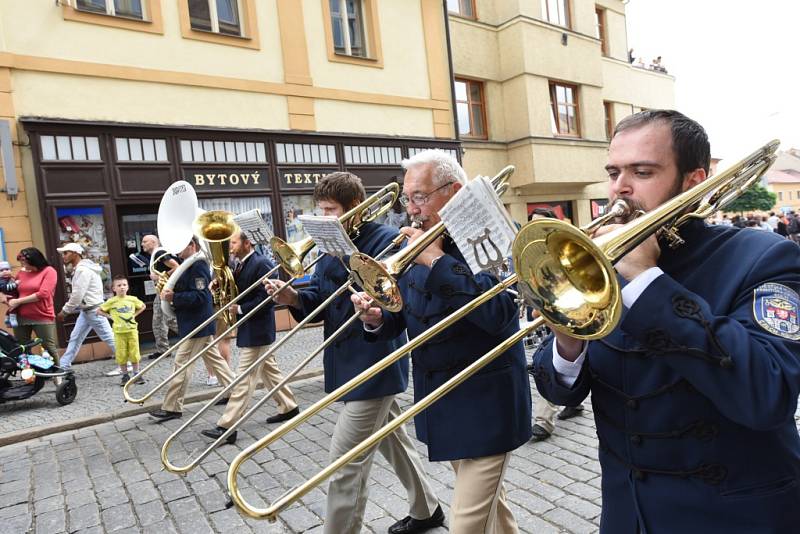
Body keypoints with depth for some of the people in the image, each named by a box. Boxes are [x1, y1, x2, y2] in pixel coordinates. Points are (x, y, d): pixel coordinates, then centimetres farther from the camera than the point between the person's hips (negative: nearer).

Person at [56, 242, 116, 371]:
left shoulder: (82, 269, -17)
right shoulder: (79, 268, 16)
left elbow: (77, 295, -19)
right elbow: (77, 294, 17)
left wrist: (64, 311, -10)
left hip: (94, 310, -10)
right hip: (85, 310, 10)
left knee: (109, 337, -5)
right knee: (74, 338, 12)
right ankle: (63, 366, 19)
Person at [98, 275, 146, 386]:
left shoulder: (133, 299, -1)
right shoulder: (111, 301, -5)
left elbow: (143, 306, 15)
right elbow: (99, 310, 4)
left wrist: (134, 314, 5)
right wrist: (110, 316, -4)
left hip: (132, 330, 1)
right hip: (119, 332, -1)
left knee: (134, 353, 3)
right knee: (121, 355, 4)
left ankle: (136, 374, 13)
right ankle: (125, 375, 16)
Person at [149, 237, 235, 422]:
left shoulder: (198, 265, -18)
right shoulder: (189, 266, 14)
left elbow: (199, 296, -25)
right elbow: (185, 291, 17)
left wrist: (174, 297, -26)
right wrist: (170, 291, 2)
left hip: (196, 325, -10)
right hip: (197, 323, 10)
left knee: (181, 364, -4)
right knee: (213, 358, 15)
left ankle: (172, 408, 3)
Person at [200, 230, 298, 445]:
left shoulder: (261, 264, -18)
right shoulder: (241, 265, 10)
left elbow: (266, 298, -23)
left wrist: (240, 309, -18)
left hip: (256, 330, -10)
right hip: (250, 329, 10)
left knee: (245, 378, -5)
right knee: (269, 369, 18)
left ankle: (227, 427, -1)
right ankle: (288, 406, 31)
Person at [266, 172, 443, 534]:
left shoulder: (386, 240, -15)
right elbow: (318, 299, 6)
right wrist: (294, 298, -14)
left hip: (375, 365, -9)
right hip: (349, 364, 9)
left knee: (345, 463, -4)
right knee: (392, 440, 23)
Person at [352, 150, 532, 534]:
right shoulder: (416, 244, 5)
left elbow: (499, 314, -30)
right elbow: (406, 314, 9)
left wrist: (438, 261, -27)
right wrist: (378, 319, -13)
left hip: (485, 404, -7)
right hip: (439, 401, 7)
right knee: (486, 498, 25)